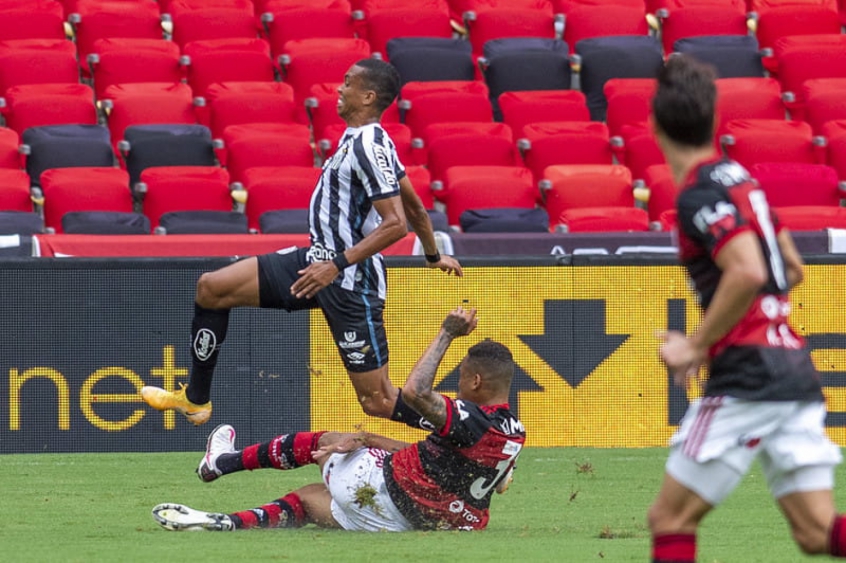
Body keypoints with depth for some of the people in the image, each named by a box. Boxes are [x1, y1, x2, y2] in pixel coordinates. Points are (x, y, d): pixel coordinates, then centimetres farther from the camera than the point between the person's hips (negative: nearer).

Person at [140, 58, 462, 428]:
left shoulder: (368, 146, -19)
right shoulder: (361, 140, 11)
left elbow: (396, 223, -26)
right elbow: (414, 206, 21)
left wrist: (338, 264, -28)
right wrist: (433, 256, 35)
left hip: (349, 283, -10)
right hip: (319, 259, 10)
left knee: (377, 401, -9)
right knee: (211, 287, 9)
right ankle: (195, 399, 21)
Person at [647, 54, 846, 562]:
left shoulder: (700, 194, -11)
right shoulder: (739, 178, 16)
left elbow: (748, 272, -26)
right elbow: (791, 270, 26)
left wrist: (697, 346, -15)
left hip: (747, 376, -8)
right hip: (795, 370, 8)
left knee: (671, 519, 1)